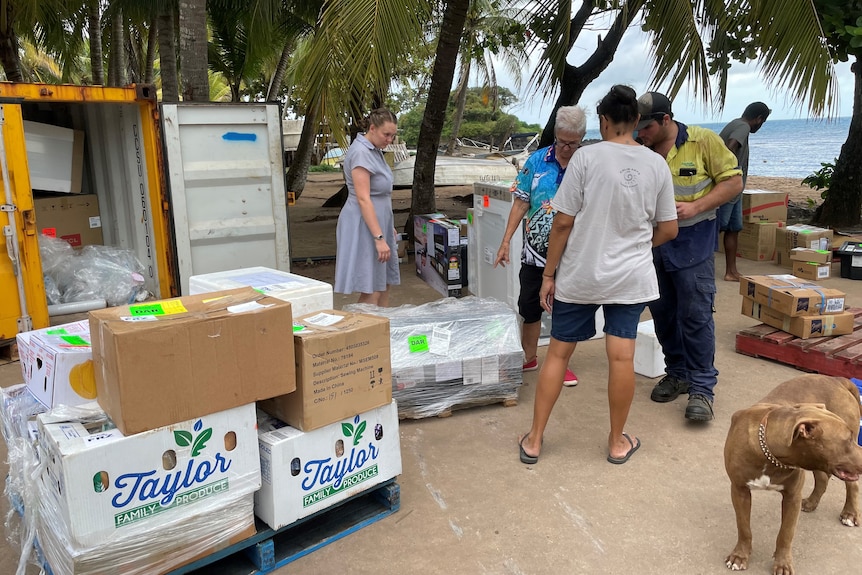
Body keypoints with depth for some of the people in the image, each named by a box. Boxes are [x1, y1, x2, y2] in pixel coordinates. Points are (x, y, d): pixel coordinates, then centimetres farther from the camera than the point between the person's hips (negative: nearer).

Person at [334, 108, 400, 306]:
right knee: (371, 292, -8)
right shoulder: (360, 153, -17)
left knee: (384, 286, 12)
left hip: (378, 222, 10)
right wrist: (379, 238, -27)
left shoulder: (374, 150, 14)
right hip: (364, 227, -10)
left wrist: (389, 228, 24)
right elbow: (363, 199, -23)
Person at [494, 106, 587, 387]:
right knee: (529, 305, 11)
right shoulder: (537, 160, -2)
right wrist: (506, 241, -3)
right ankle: (529, 357, 31)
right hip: (535, 251, 2)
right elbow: (521, 203, 1)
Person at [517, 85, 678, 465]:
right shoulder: (656, 165, 2)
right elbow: (668, 229, 7)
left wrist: (549, 274, -1)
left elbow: (563, 222, -10)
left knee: (558, 353, 9)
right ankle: (618, 442, 22)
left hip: (578, 276, -2)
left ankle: (534, 440, 18)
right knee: (621, 357, 7)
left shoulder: (586, 157, -9)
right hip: (631, 277, 2)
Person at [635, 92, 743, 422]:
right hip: (652, 242, 5)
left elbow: (734, 181, -6)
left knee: (696, 315, -4)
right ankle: (677, 374, 29)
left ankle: (702, 388, 5)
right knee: (663, 313, 12)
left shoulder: (703, 141, -8)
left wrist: (695, 207, -18)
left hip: (692, 241, -4)